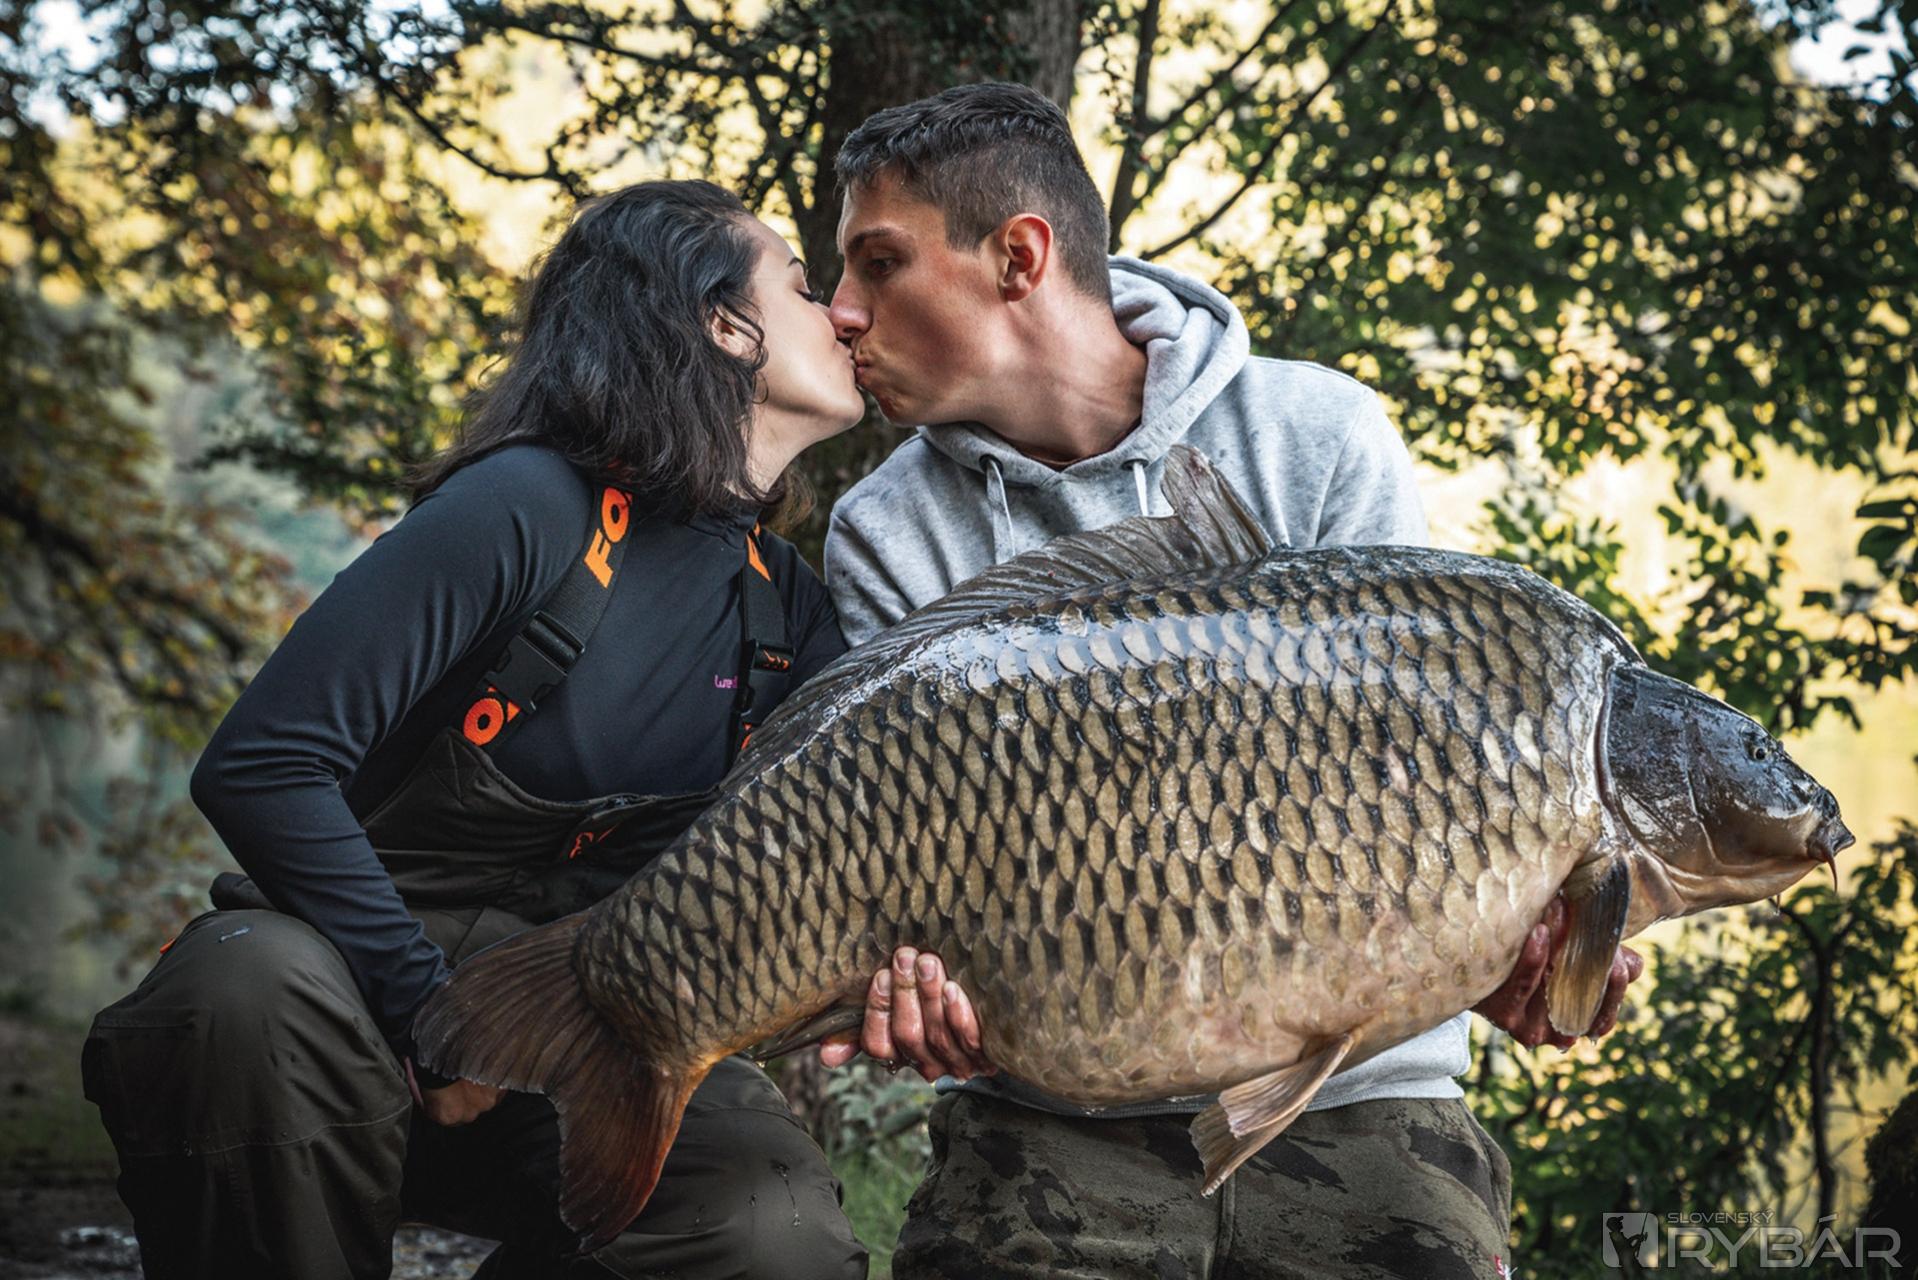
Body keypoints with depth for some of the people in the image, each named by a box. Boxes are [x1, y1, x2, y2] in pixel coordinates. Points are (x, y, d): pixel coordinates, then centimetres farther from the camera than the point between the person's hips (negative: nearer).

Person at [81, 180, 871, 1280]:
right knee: (253, 990, -40)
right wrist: (432, 1010, -22)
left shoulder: (789, 611, 6)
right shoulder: (531, 507, -15)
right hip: (361, 971, -4)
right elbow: (262, 768, -20)